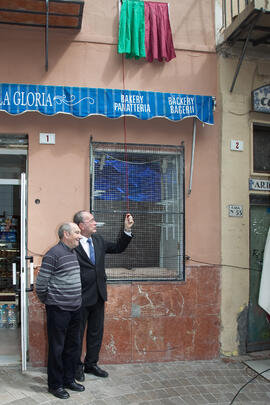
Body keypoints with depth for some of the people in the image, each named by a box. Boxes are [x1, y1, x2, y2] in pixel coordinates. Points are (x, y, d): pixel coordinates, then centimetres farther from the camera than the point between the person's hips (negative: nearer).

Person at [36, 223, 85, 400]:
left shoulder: (73, 253, 10)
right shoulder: (53, 254, -16)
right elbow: (41, 284, -13)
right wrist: (49, 301, 0)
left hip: (75, 309, 8)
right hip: (58, 310, -8)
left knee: (73, 346, 16)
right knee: (57, 348, 5)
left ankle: (69, 379, 32)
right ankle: (55, 385, 20)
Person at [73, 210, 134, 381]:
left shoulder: (98, 240, 6)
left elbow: (118, 248, 13)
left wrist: (127, 229, 3)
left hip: (98, 295, 7)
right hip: (80, 297, -7)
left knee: (96, 332, 17)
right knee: (77, 333, 10)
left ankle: (91, 364, 34)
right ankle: (76, 366, 28)